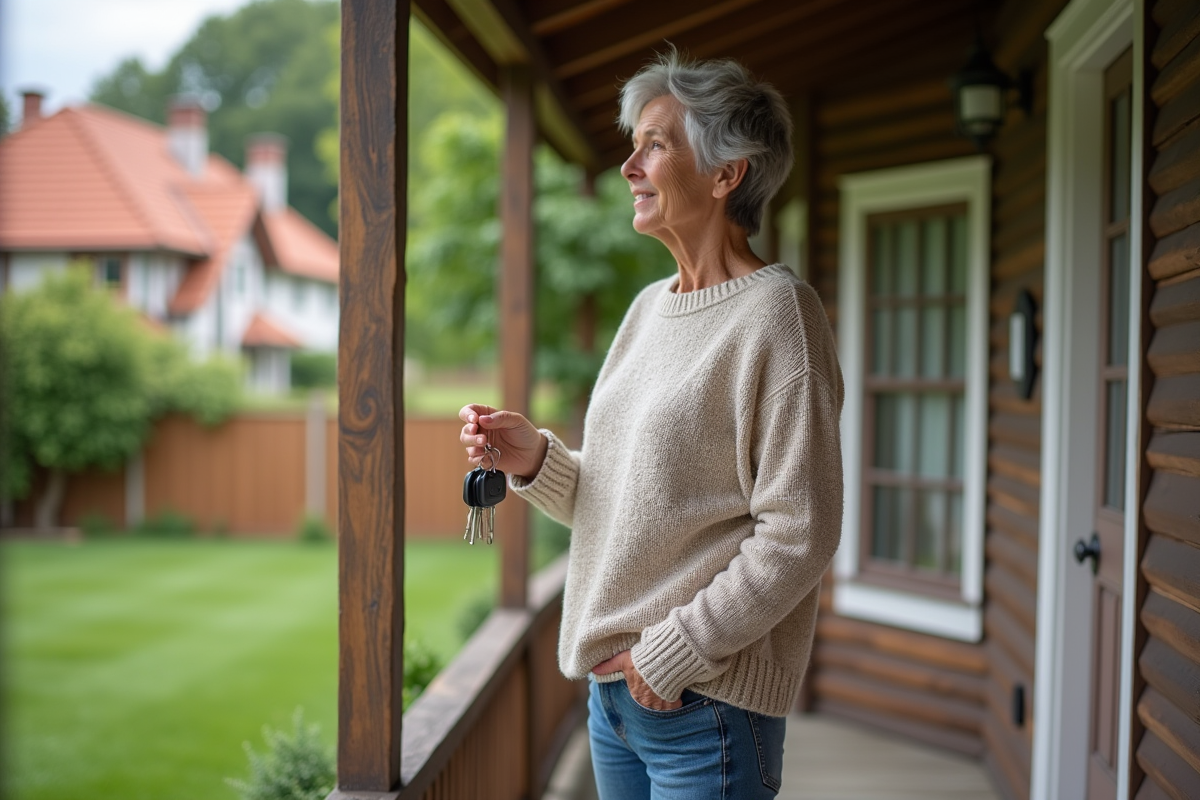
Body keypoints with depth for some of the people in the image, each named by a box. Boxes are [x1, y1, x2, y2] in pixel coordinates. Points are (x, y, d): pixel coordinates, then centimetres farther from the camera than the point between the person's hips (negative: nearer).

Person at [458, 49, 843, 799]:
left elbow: (798, 535, -17)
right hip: (613, 684, 7)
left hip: (705, 703, -7)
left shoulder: (775, 309, -12)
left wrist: (675, 653, -16)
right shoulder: (648, 307, 12)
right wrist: (535, 458, -1)